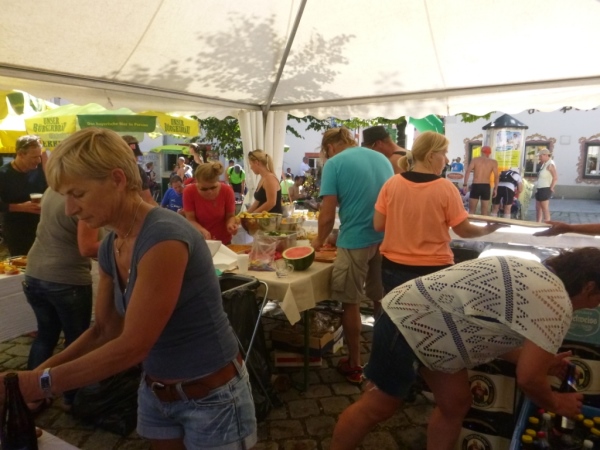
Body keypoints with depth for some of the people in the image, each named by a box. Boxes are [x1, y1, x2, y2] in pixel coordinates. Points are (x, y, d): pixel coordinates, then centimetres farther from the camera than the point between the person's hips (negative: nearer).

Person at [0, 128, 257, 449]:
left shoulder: (164, 237, -28)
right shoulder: (110, 247, -2)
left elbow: (132, 345, -26)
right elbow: (104, 330, 7)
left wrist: (40, 384, -17)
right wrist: (34, 374, -2)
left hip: (211, 398, -7)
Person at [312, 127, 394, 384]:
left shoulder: (334, 163, -6)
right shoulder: (382, 158, 11)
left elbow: (327, 215, -10)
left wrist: (319, 241, 6)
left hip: (355, 241, -6)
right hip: (385, 238, 6)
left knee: (351, 304, 8)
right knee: (382, 301, 17)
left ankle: (354, 366, 18)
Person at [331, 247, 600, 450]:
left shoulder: (536, 274, 14)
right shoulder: (556, 305, -16)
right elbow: (528, 378, -14)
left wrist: (541, 360, 25)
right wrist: (556, 403, 7)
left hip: (428, 321, 10)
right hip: (408, 324, -10)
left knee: (456, 404, 17)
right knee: (377, 407, 5)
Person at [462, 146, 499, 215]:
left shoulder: (475, 160, 5)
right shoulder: (494, 162, 6)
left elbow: (468, 172, -6)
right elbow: (496, 176, -2)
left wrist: (465, 185, -7)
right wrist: (495, 189, 3)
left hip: (475, 186, 0)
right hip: (486, 186, 1)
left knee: (471, 210, 6)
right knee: (485, 211, 8)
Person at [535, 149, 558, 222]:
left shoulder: (550, 164, -15)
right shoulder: (544, 164, 13)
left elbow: (555, 178, -22)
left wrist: (551, 188, -15)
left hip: (545, 190, -10)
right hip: (540, 189, 10)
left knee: (545, 209, -4)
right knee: (538, 208, 13)